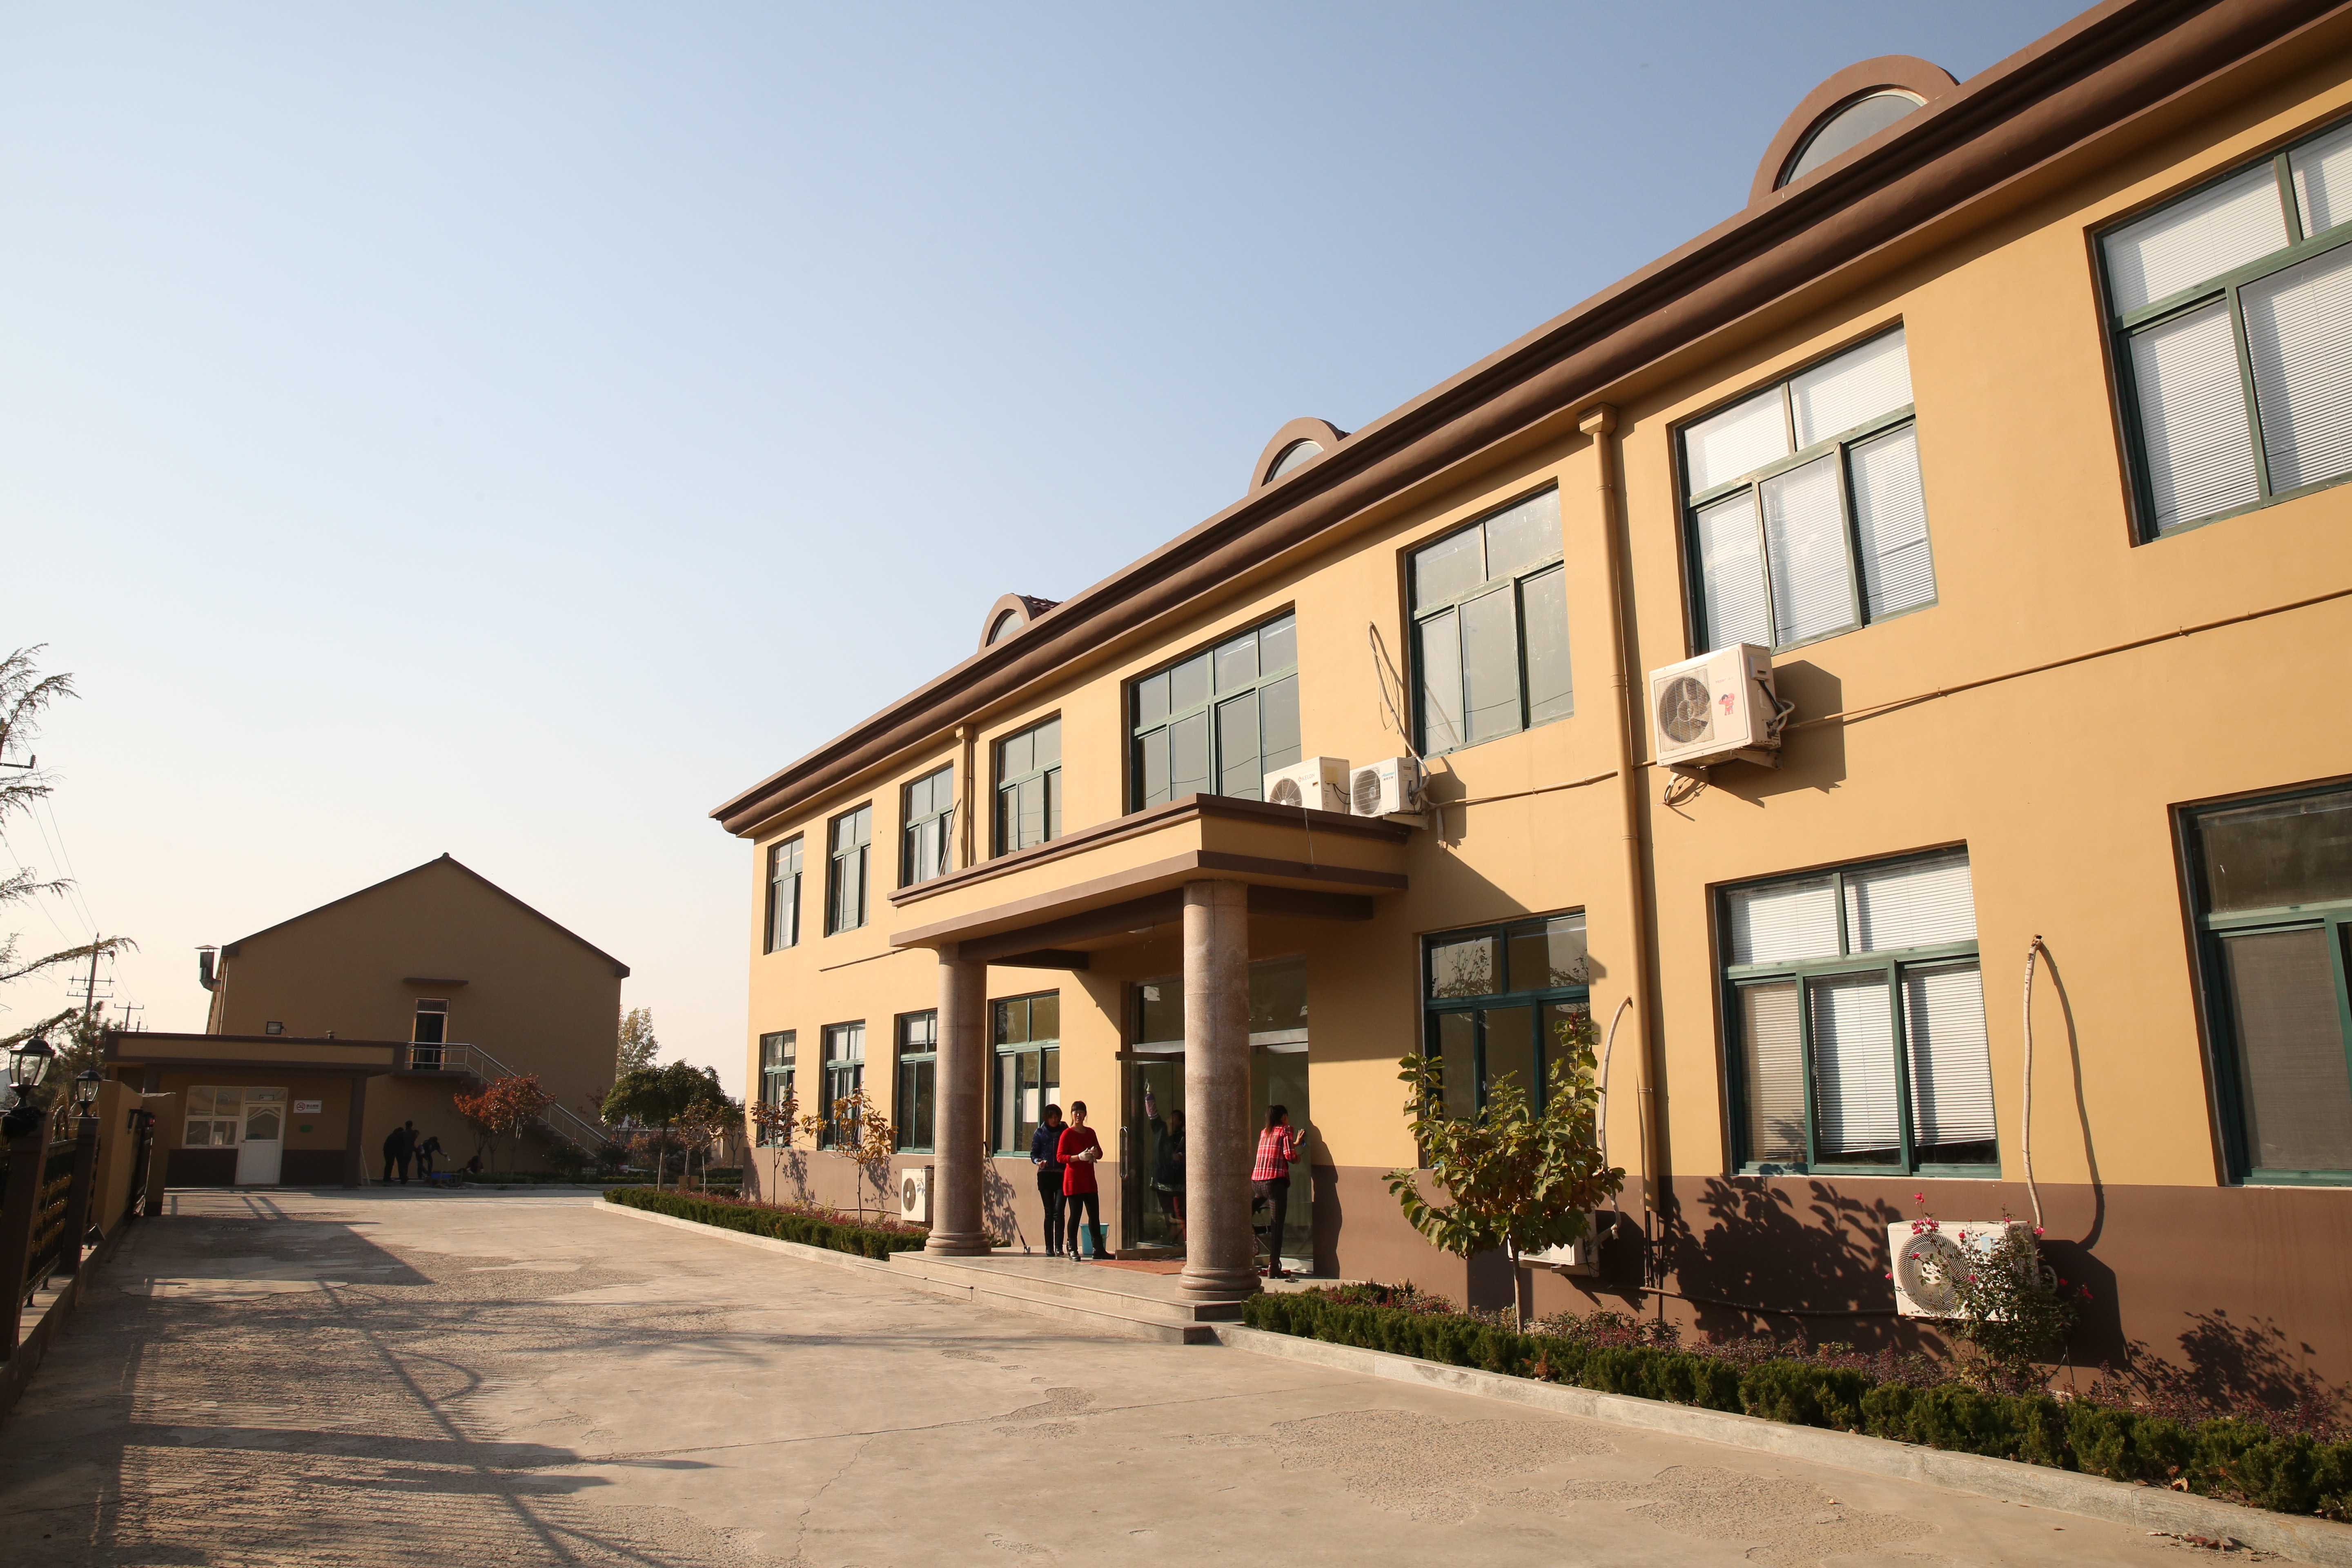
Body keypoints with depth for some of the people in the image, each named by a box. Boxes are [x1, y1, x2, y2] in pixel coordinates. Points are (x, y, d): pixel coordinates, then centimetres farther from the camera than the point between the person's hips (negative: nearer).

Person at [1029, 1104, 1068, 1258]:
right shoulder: (1039, 1133, 9)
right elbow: (1033, 1154, 6)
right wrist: (1038, 1162, -14)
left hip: (1062, 1176, 0)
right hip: (1045, 1176, 1)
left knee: (1058, 1211, -11)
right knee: (1049, 1212, 1)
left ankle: (1059, 1246, -8)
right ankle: (1049, 1248, 7)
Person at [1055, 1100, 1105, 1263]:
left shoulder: (1090, 1132, 13)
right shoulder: (1067, 1134, -4)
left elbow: (1100, 1153, 21)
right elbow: (1060, 1156, -10)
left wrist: (1095, 1153, -3)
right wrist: (1079, 1157, -21)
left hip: (1089, 1180, 5)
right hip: (1073, 1180, -5)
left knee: (1095, 1214, 4)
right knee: (1075, 1214, -4)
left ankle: (1098, 1249, 9)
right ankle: (1072, 1249, 5)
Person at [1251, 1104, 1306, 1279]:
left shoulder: (1264, 1133, 21)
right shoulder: (1285, 1130, 3)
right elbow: (1289, 1155, -8)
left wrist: (1295, 1143, 41)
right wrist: (1298, 1159, 15)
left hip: (1256, 1182, 6)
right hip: (1275, 1181, -6)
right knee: (1277, 1226, -3)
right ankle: (1273, 1268, -5)